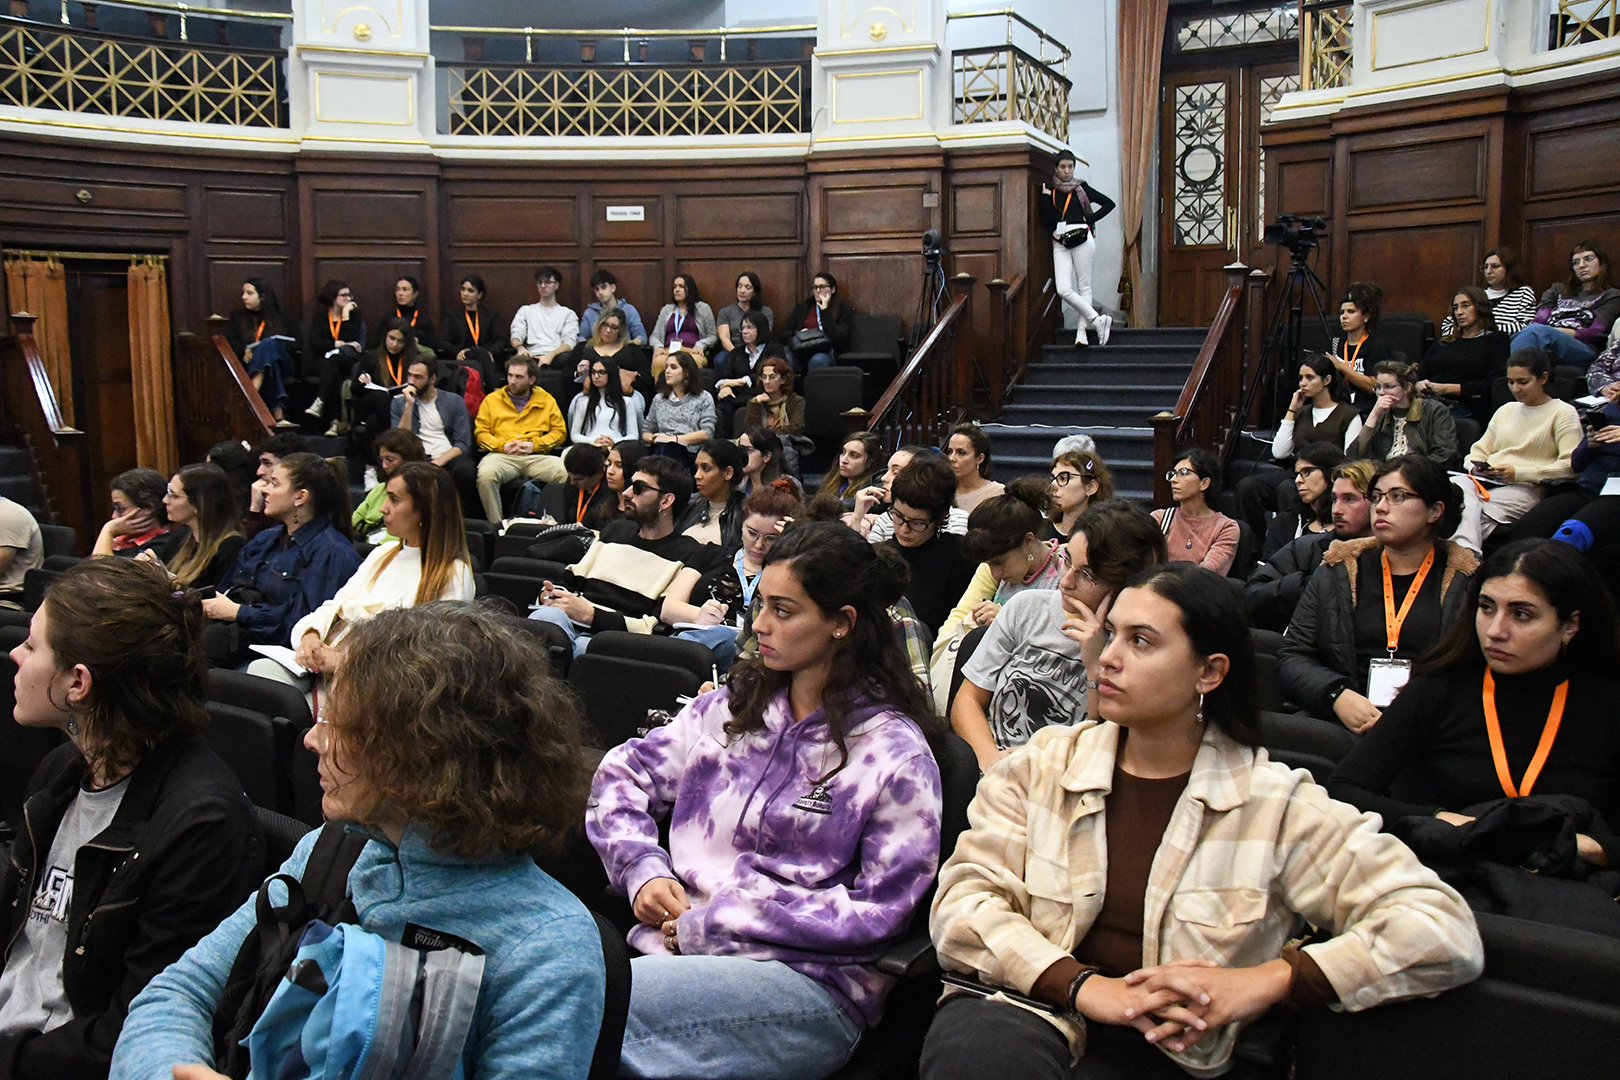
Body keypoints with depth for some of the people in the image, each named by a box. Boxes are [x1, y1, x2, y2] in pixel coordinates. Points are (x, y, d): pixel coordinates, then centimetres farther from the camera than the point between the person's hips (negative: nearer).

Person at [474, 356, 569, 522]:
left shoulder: (547, 401, 18)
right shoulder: (492, 400, 18)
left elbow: (559, 432, 13)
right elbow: (481, 432, 13)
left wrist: (534, 445, -4)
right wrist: (502, 446, -7)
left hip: (537, 456, 0)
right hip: (501, 456, 0)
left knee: (566, 473, -31)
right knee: (486, 475, -35)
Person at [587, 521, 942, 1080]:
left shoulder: (895, 753, -3)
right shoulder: (733, 705, 14)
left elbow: (878, 909, -8)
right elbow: (622, 774, 19)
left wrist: (716, 923, -10)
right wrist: (643, 868, -1)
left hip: (808, 980, -5)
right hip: (676, 943, 5)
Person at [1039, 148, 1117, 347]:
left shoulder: (1081, 188, 9)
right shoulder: (1049, 191, 12)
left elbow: (1109, 203, 12)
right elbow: (1045, 222, 2)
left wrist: (1091, 218, 1)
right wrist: (1045, 197, -2)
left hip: (1082, 239, -2)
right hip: (1059, 243, 2)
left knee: (1084, 286, -3)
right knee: (1063, 290, -12)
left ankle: (1081, 331, -5)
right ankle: (1098, 320, -6)